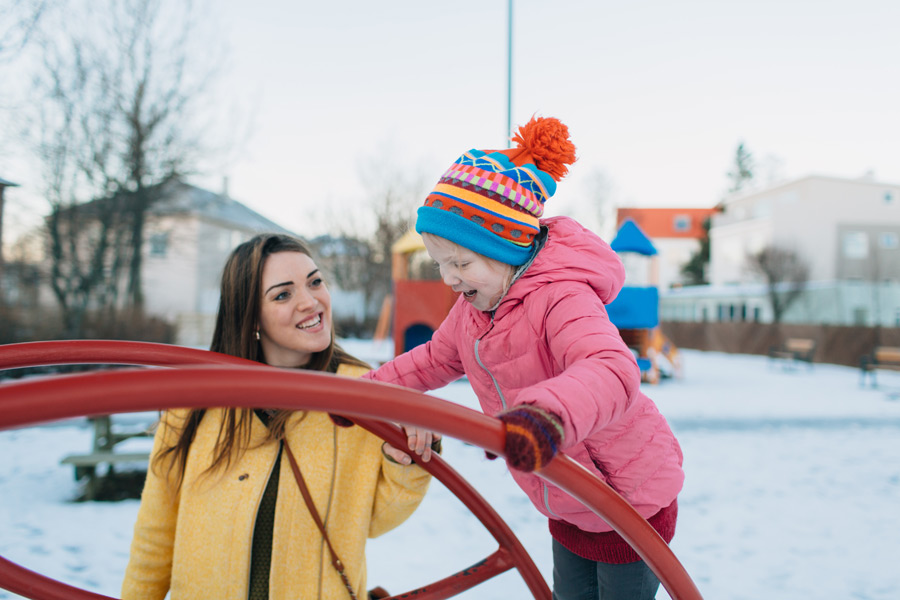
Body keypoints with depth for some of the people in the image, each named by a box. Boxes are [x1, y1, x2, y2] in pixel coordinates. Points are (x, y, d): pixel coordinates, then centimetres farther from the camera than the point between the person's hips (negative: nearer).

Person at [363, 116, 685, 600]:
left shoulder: (562, 297, -31)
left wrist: (550, 415, -70)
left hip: (632, 501, -7)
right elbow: (435, 359, 11)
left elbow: (611, 370, -50)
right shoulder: (474, 304, -5)